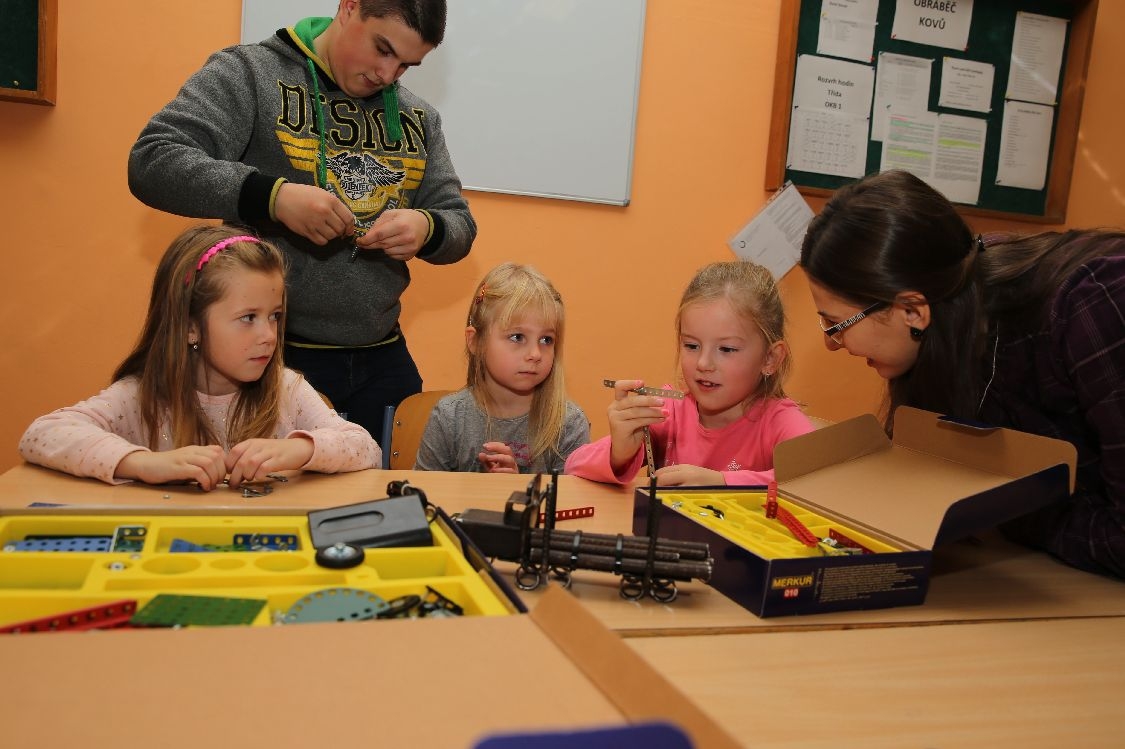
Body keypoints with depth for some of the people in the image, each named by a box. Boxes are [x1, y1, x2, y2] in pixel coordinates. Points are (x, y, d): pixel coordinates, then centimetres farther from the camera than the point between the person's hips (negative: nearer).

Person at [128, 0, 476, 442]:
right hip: (277, 356, -4)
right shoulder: (249, 73, -3)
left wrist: (427, 229, -12)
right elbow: (152, 162, -13)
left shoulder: (418, 119, 11)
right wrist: (273, 196, -27)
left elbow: (460, 225, 12)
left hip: (383, 359, 5)